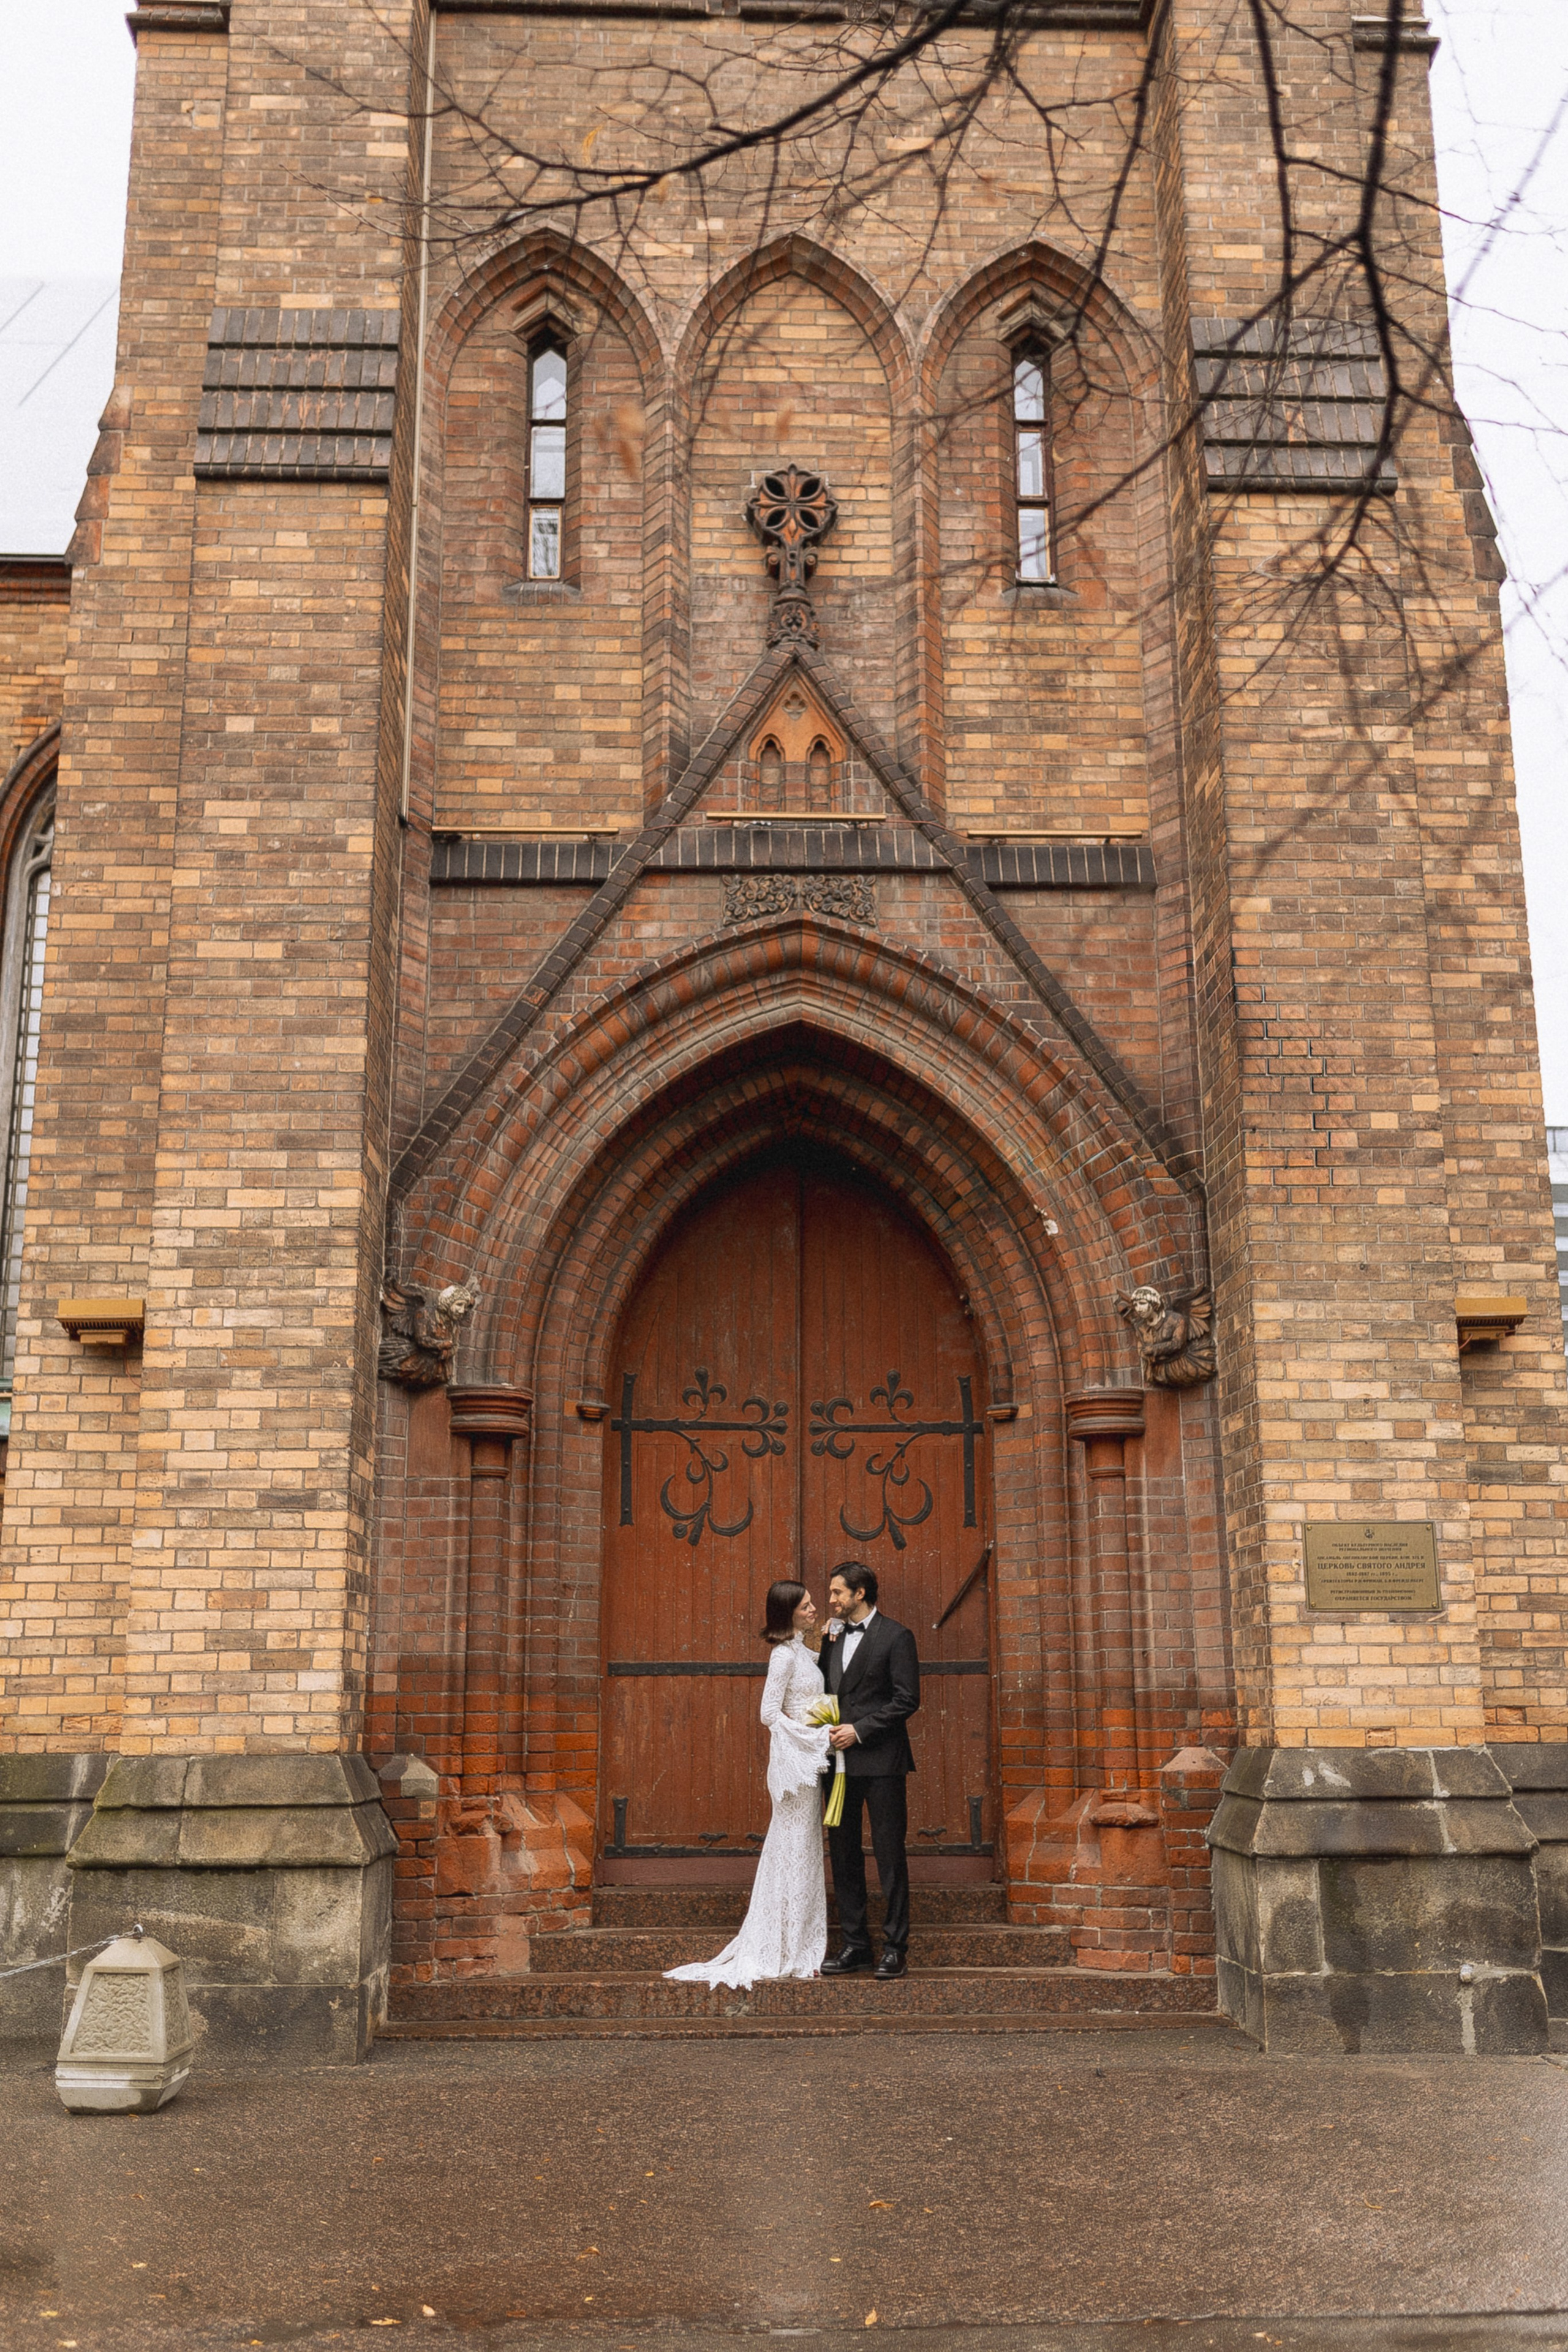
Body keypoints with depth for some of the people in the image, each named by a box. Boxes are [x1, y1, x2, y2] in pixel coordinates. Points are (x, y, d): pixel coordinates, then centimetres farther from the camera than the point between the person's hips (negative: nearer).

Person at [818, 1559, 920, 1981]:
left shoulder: (895, 1637, -5)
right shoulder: (834, 1638, 15)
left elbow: (906, 1700, -10)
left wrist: (859, 1730, -14)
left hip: (881, 1760, -6)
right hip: (840, 1761, 7)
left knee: (890, 1856, -1)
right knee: (843, 1855, 9)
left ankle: (895, 1947, 6)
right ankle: (855, 1945, 16)